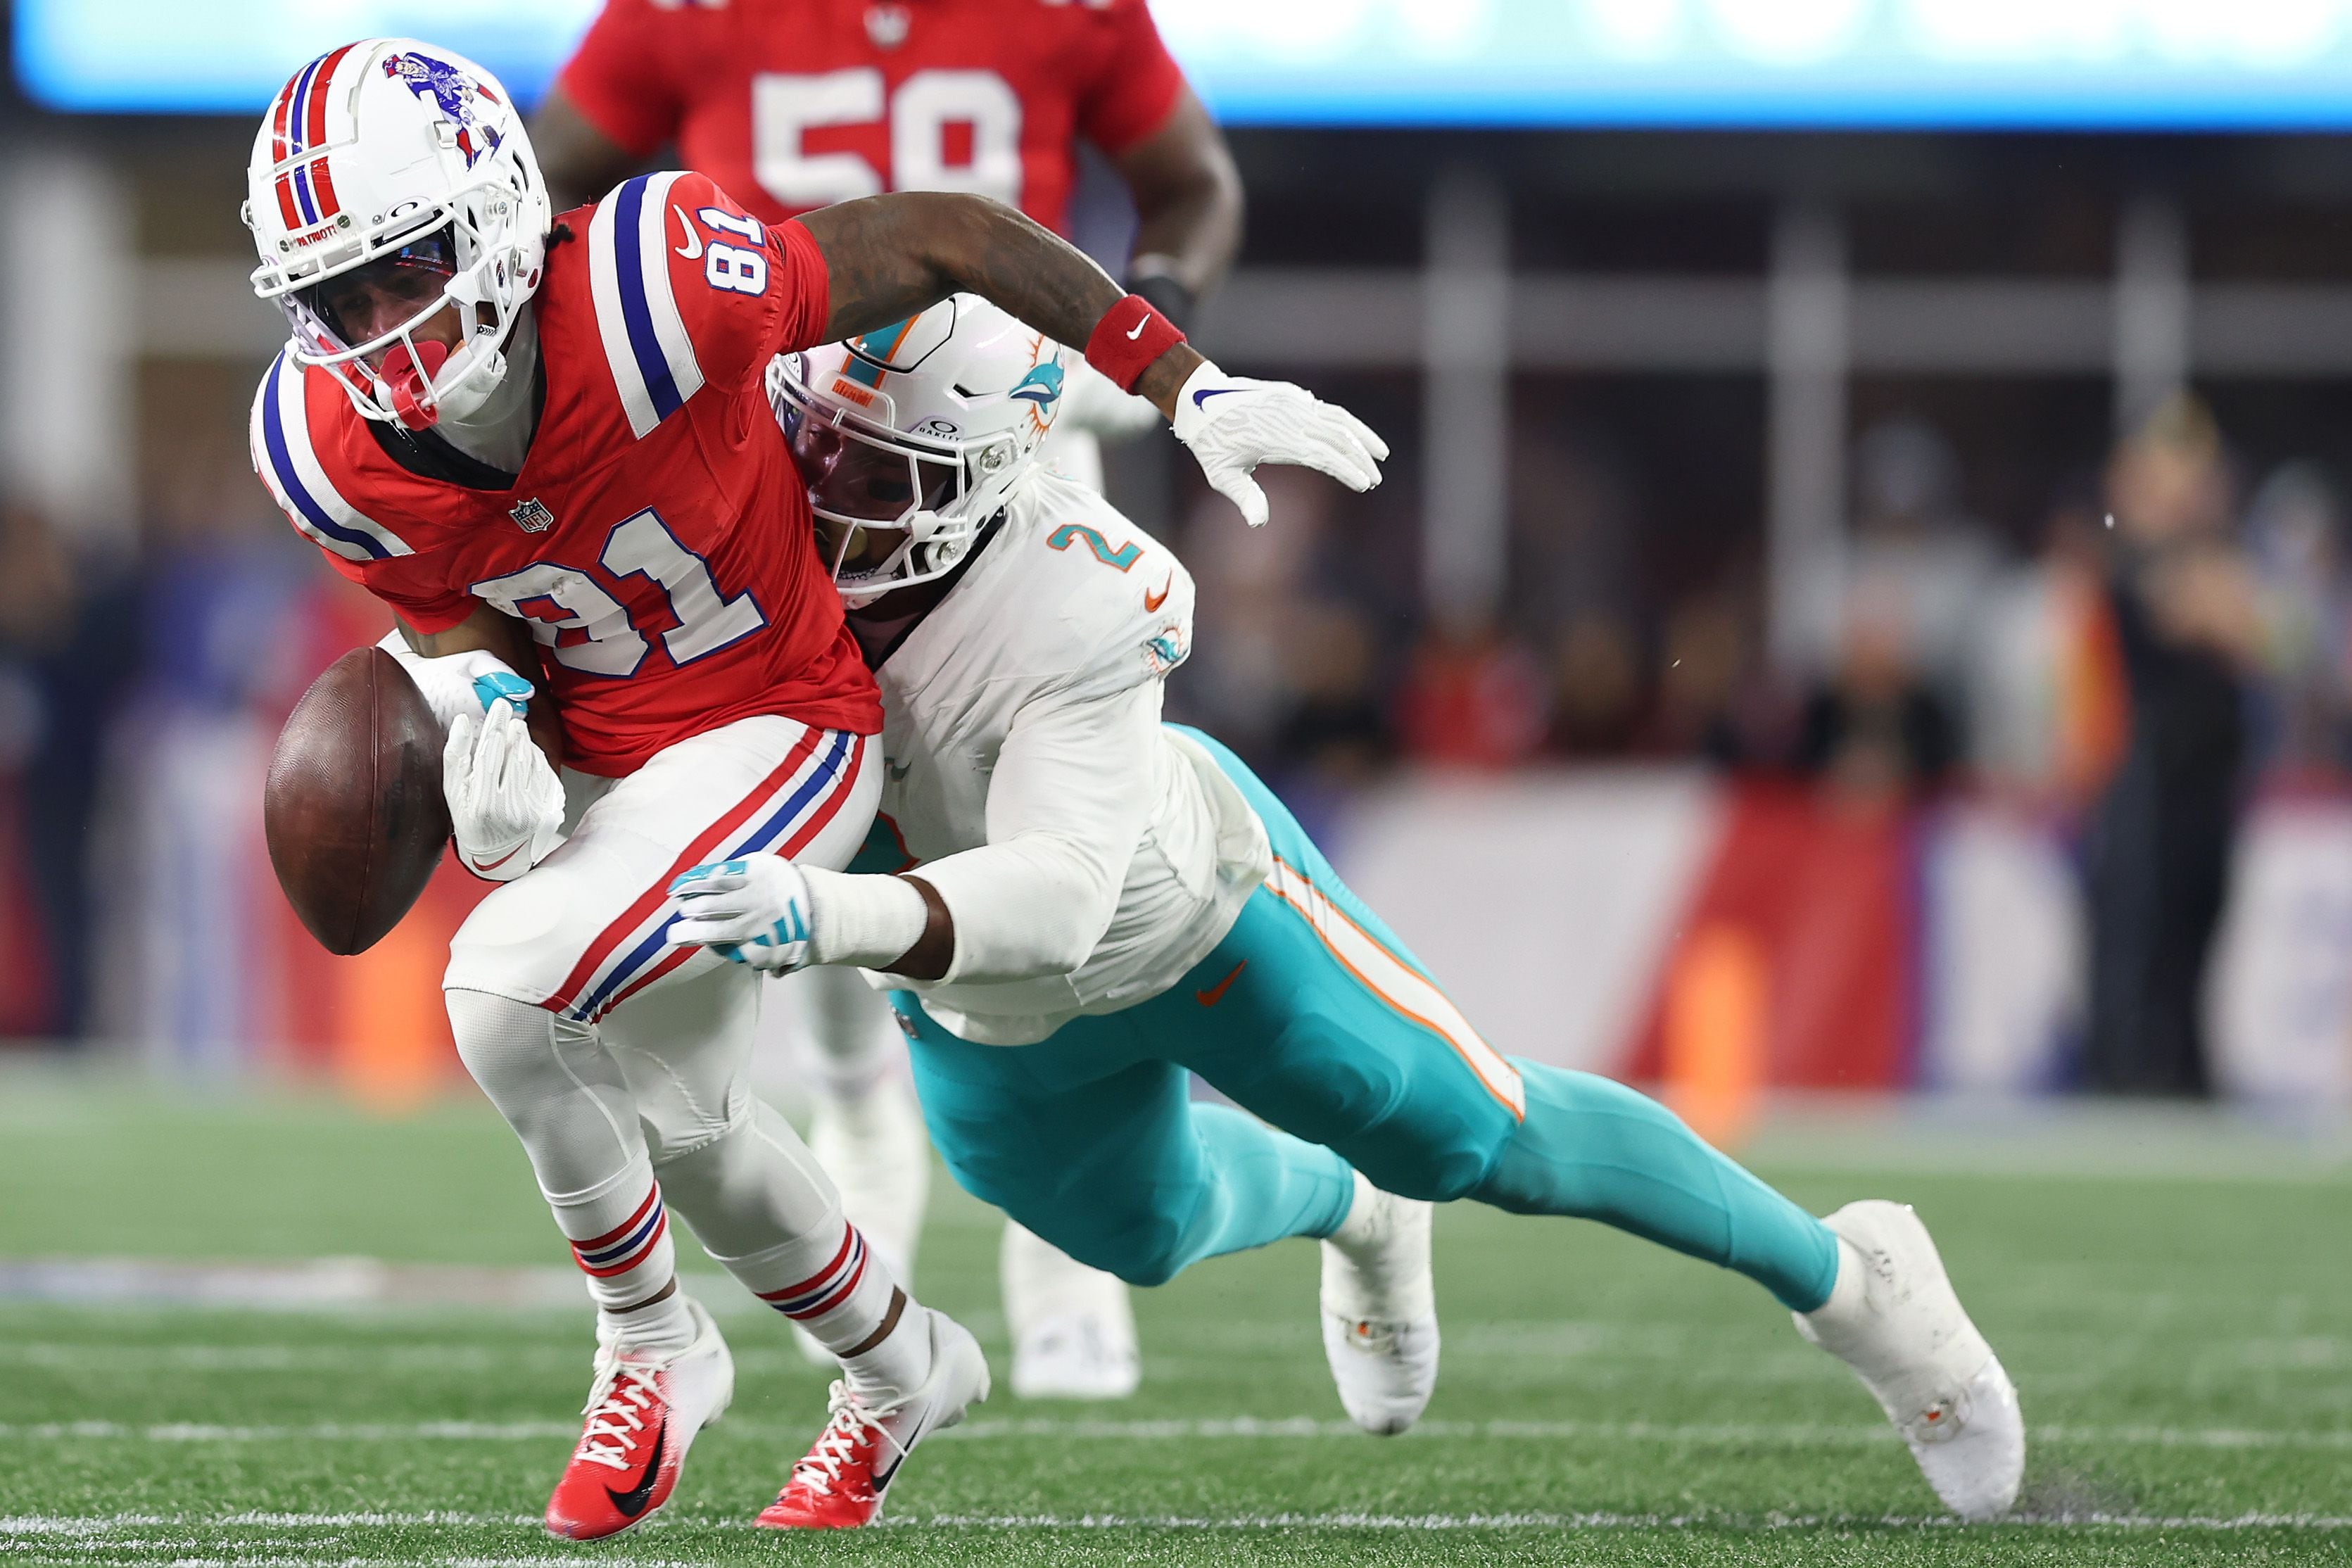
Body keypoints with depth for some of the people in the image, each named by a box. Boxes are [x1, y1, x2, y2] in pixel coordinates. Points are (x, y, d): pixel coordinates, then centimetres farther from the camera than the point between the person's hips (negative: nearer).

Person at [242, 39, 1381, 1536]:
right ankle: (904, 1370, 44)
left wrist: (1185, 387, -15)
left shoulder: (648, 290, -34)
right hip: (599, 759, 6)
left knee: (506, 988, -23)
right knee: (672, 1115, 16)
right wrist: (482, 705, -23)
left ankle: (651, 1345, 2)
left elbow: (948, 238, -21)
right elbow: (447, 609, 2)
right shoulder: (330, 447, -17)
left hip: (769, 730, -6)